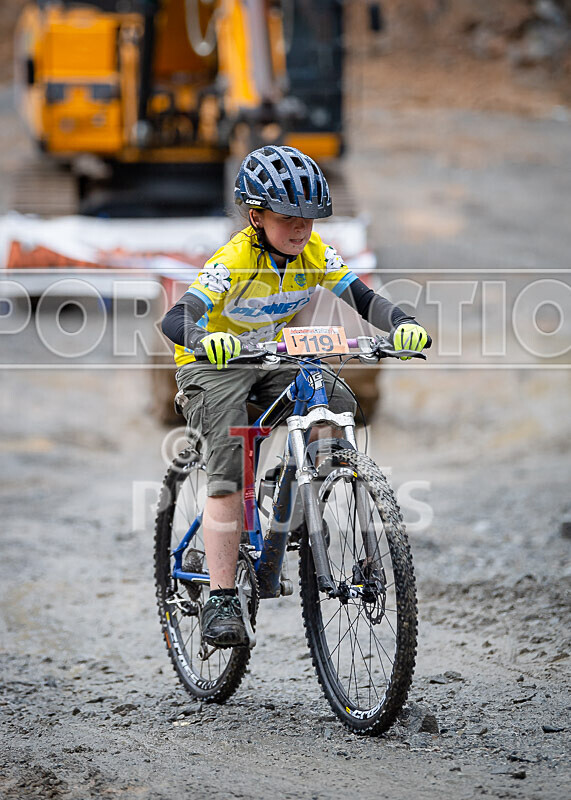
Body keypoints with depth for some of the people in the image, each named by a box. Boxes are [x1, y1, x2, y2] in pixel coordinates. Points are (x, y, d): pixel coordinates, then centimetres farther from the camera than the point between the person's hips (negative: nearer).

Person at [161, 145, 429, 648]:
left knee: (338, 404, -20)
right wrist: (203, 339, -62)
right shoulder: (234, 261, -29)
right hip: (214, 366, -5)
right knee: (228, 475, -20)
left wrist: (402, 323, -40)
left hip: (273, 360, 5)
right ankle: (221, 601, -18)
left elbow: (364, 300, -19)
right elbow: (176, 320, -39)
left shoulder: (315, 252, -13)